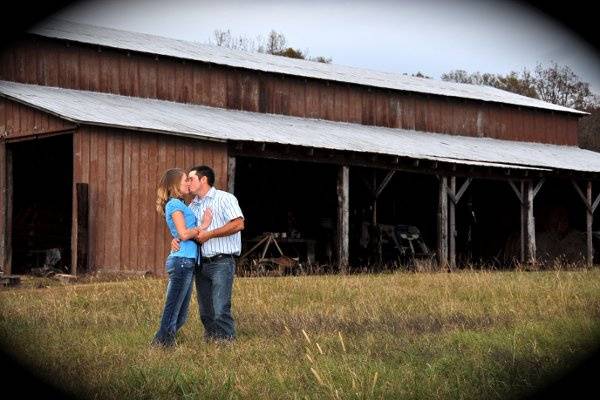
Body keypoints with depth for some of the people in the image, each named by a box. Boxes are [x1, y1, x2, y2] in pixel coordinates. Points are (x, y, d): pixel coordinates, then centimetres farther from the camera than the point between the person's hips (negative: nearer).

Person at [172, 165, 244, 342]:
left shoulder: (224, 198, -2)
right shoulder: (193, 205, 19)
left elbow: (238, 224, -14)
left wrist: (209, 234, -14)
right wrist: (176, 239, -7)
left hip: (221, 262, -7)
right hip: (201, 264, 7)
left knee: (221, 310, -13)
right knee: (205, 312, 9)